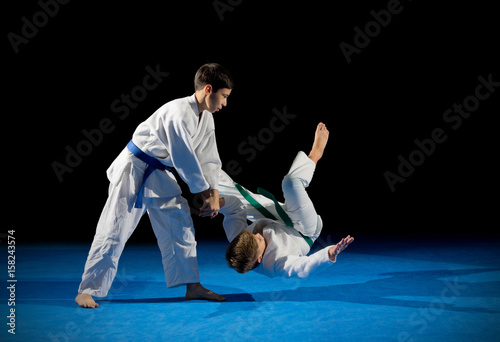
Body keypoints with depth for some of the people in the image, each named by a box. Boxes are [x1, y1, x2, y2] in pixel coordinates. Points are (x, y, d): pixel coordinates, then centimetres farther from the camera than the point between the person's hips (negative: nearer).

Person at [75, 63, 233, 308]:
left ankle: (192, 286, 11)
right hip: (134, 167, -9)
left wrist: (214, 194, -6)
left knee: (179, 221, 4)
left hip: (159, 172, 9)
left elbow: (209, 159, 6)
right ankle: (87, 291, 0)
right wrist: (205, 191, -14)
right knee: (116, 228, -8)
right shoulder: (178, 112, -26)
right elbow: (184, 158, -25)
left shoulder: (206, 119, 3)